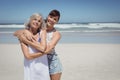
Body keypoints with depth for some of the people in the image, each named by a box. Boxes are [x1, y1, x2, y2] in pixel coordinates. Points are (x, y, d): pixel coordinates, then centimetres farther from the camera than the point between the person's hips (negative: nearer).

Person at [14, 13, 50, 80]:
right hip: (30, 68, -1)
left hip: (43, 67, 1)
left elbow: (42, 48, -17)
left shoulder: (42, 32, -2)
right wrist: (44, 52, -13)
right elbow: (27, 56, -14)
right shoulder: (23, 35, -5)